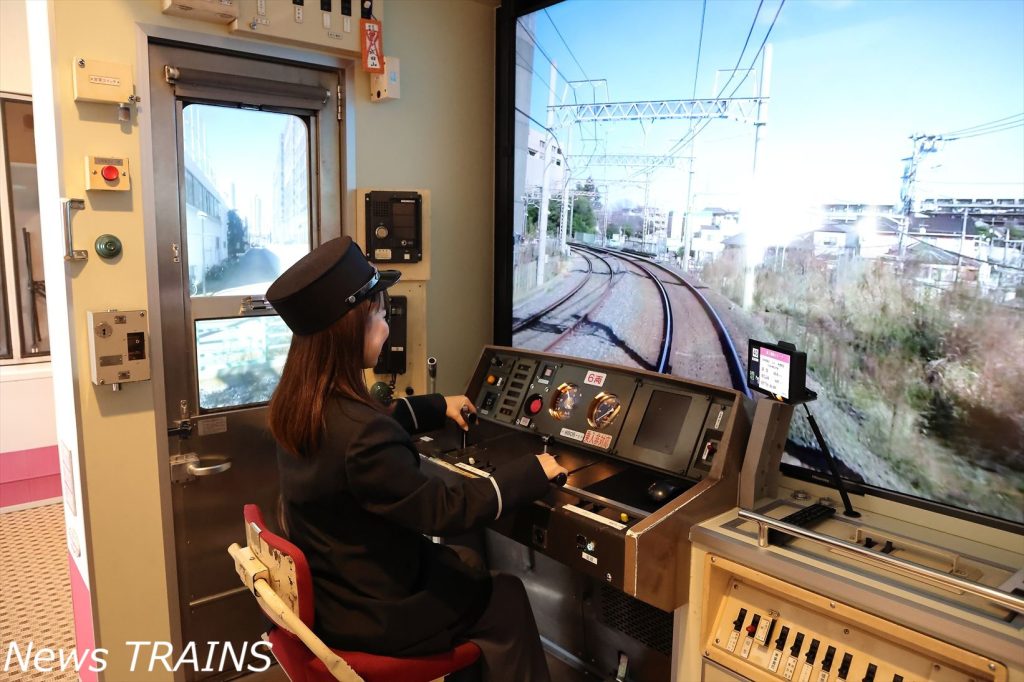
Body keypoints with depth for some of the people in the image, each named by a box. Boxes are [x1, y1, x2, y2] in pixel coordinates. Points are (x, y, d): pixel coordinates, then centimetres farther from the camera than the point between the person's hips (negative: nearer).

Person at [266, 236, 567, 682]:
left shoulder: (298, 402, -7)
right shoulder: (361, 435, -36)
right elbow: (443, 511, -25)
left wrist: (436, 408, 22)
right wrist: (531, 473, -15)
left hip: (325, 583, 8)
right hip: (362, 608, -8)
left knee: (454, 565, 28)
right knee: (507, 600, 12)